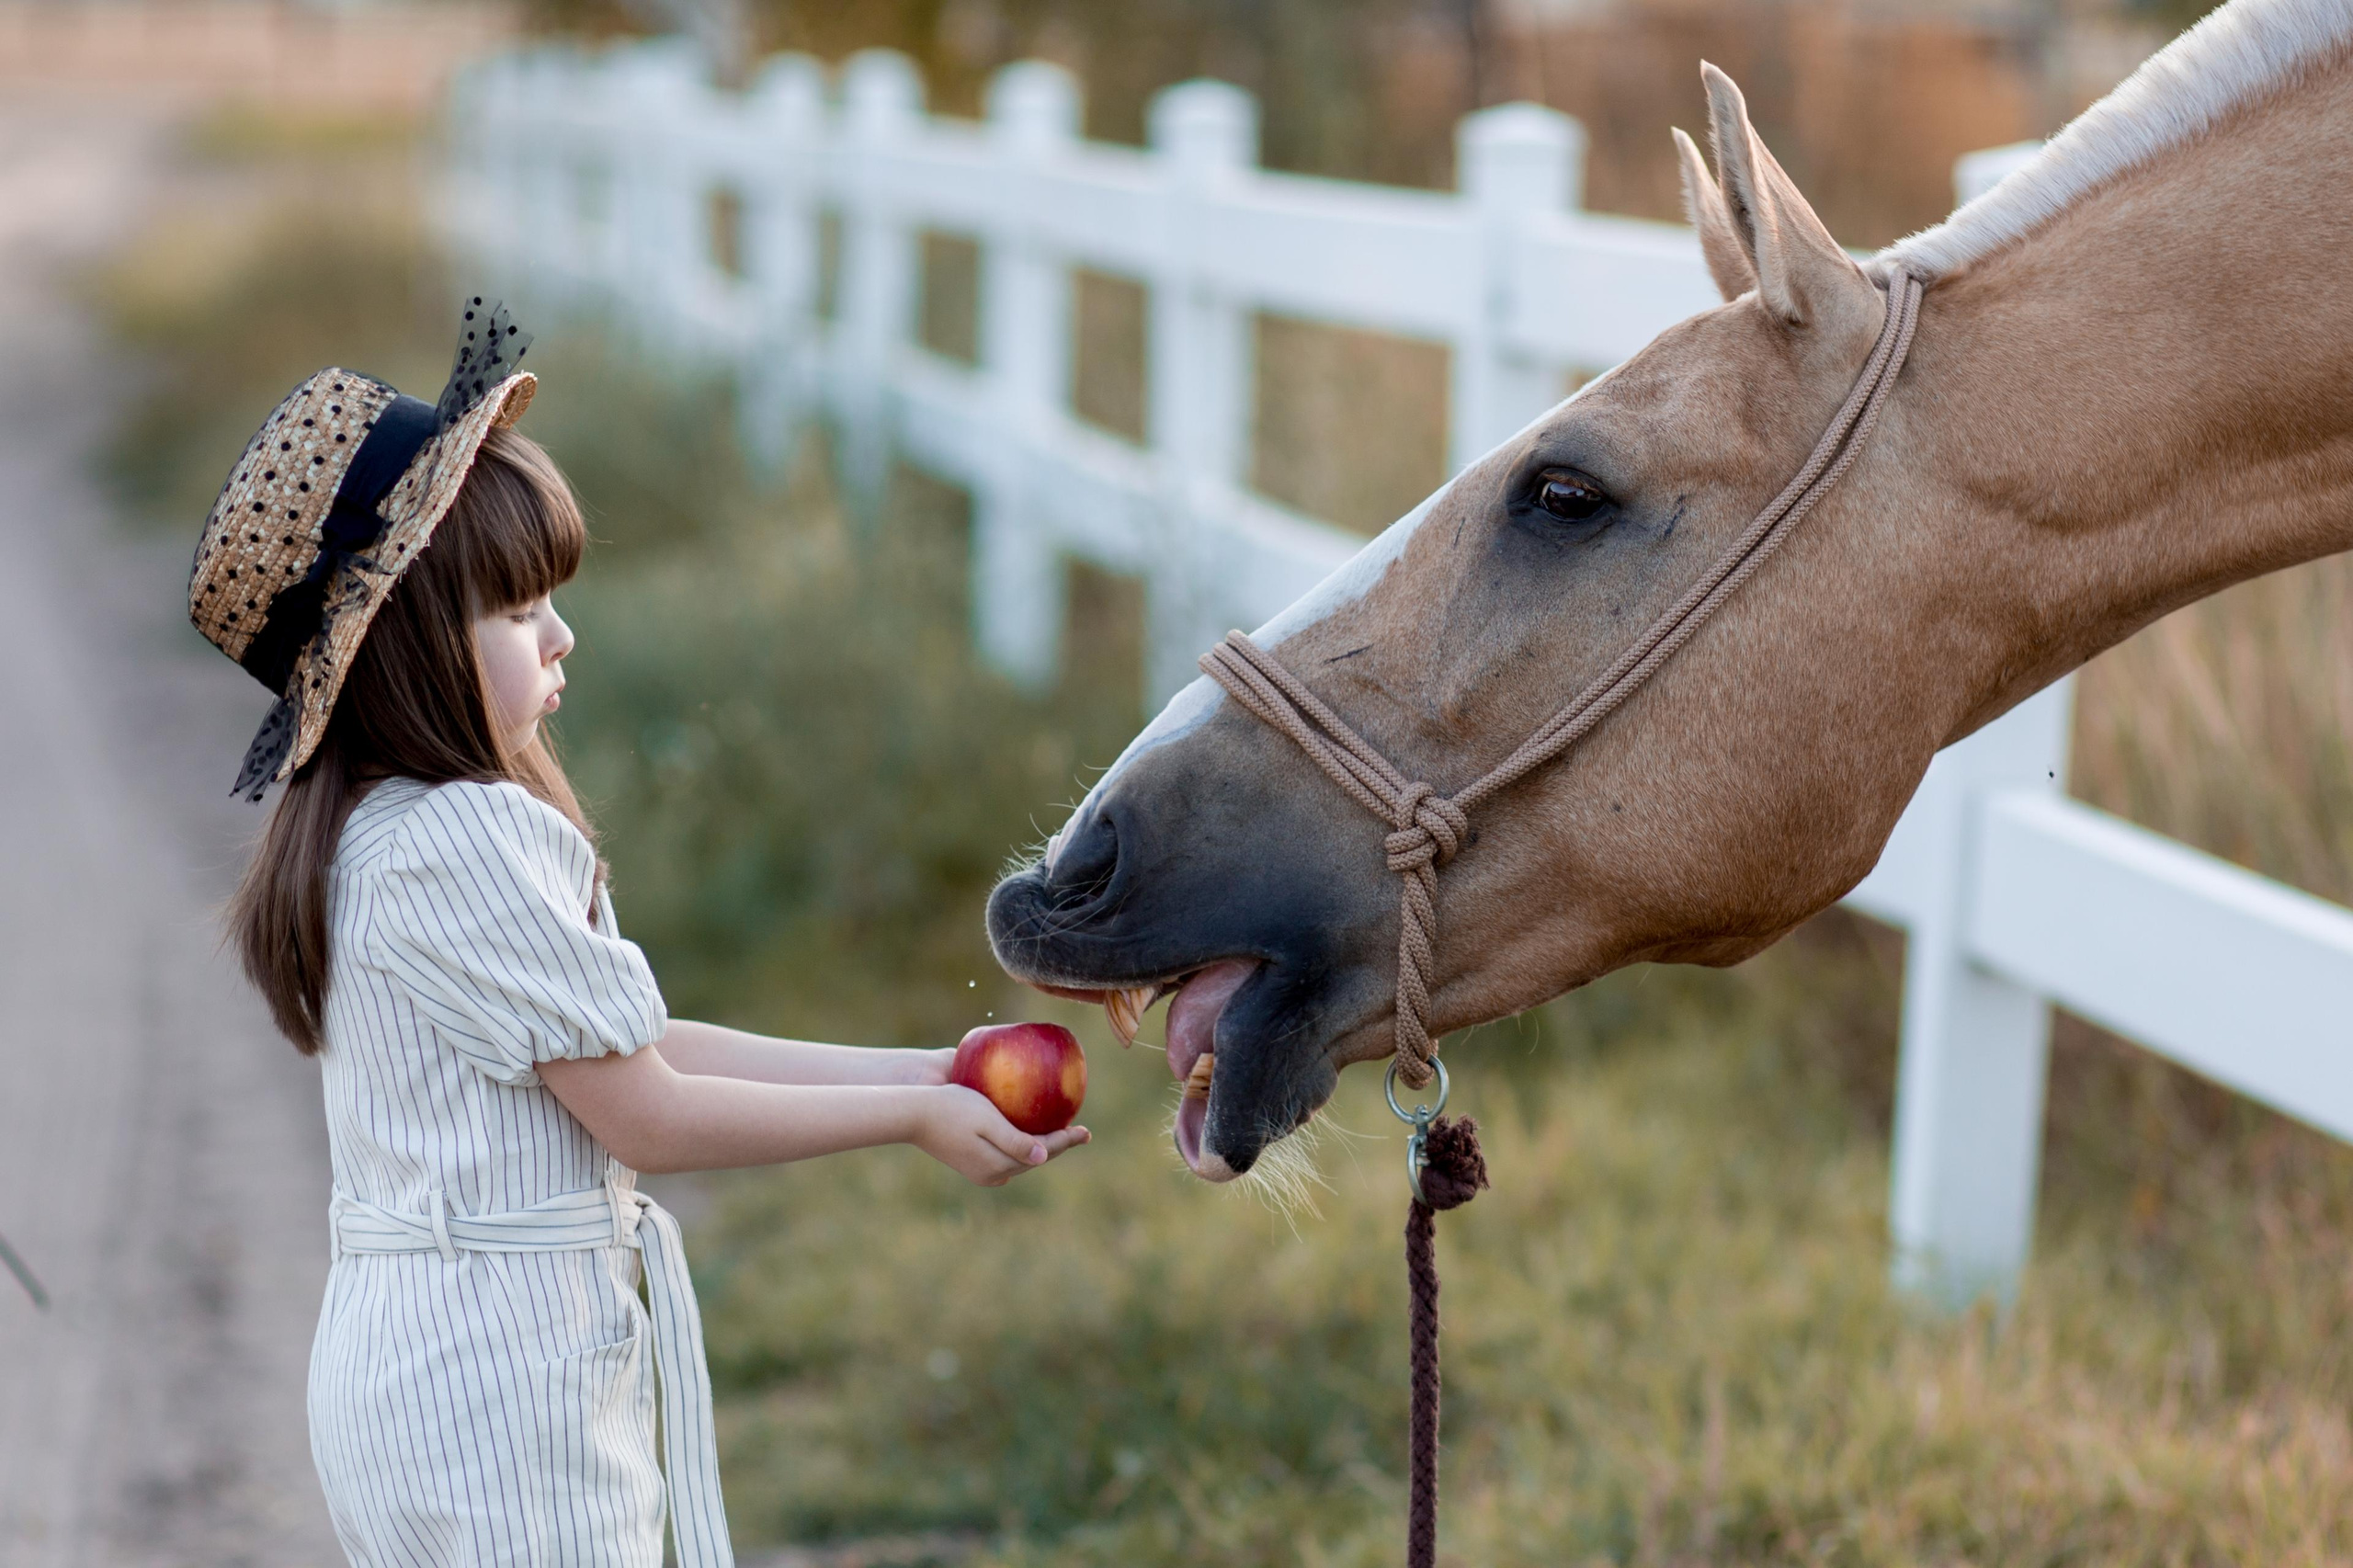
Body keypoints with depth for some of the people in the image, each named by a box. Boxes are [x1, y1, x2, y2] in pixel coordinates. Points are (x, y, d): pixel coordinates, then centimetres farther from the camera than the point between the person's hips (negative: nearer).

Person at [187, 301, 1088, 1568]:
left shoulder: (377, 831, 11)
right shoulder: (461, 843, -20)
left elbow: (642, 1046, 9)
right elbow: (649, 1116, -17)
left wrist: (929, 1070, 6)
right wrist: (914, 1116, -7)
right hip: (497, 1374, -10)